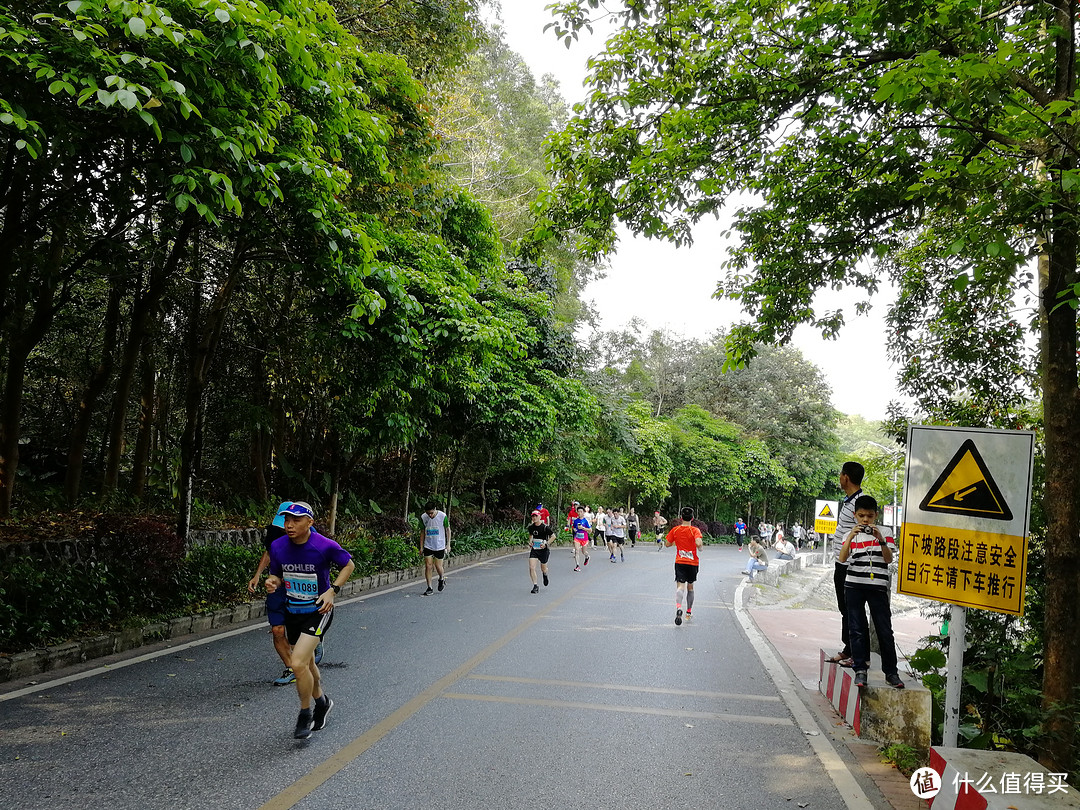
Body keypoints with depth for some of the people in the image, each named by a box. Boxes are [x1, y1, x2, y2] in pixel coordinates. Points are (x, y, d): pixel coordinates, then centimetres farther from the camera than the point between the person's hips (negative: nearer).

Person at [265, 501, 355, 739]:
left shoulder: (325, 546, -20)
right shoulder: (277, 546, -8)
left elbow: (348, 565, -4)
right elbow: (277, 575, 8)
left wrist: (332, 590, -15)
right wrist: (273, 583, -16)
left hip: (318, 612, -5)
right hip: (292, 612, 6)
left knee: (298, 664, -18)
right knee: (307, 663, 20)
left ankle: (305, 714, 6)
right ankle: (321, 702, 46)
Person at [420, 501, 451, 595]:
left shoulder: (443, 516, -14)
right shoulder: (423, 517, -6)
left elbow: (448, 529, -1)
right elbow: (423, 532, 7)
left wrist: (448, 544, -2)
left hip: (440, 546, -2)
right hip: (428, 546, 2)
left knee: (438, 566, 0)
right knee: (428, 566, -3)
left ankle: (441, 579, 33)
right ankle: (429, 588, 6)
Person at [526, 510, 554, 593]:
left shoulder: (545, 527, -14)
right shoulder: (531, 527, -1)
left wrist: (546, 544, -14)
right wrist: (530, 542, 2)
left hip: (543, 550, -3)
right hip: (534, 549, 3)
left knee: (543, 569, 11)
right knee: (531, 568, -13)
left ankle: (545, 575, 49)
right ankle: (535, 586, -4)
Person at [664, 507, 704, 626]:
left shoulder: (675, 530, 0)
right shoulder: (695, 530, -9)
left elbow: (667, 544, 5)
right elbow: (698, 543, -26)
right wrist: (701, 545, -4)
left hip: (680, 562, 0)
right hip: (692, 562, 0)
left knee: (680, 586, -9)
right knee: (690, 587, 18)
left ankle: (678, 607, -36)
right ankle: (688, 611, 27)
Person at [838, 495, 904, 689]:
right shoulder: (850, 535, 7)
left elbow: (889, 559, -5)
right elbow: (842, 559, -6)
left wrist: (880, 539, -18)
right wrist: (850, 537, -17)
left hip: (878, 587, -1)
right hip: (854, 586, 1)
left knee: (885, 630, 0)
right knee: (857, 629, 2)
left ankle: (891, 672, 11)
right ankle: (860, 670, 8)